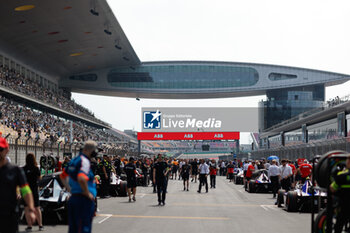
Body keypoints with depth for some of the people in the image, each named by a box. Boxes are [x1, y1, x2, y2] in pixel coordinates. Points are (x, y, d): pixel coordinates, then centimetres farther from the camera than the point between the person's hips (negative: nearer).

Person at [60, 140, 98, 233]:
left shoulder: (73, 160, 14)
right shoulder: (84, 161, -14)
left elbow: (62, 176, 26)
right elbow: (81, 179, -30)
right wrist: (88, 193, -18)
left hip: (73, 197, 9)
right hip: (84, 200, -9)